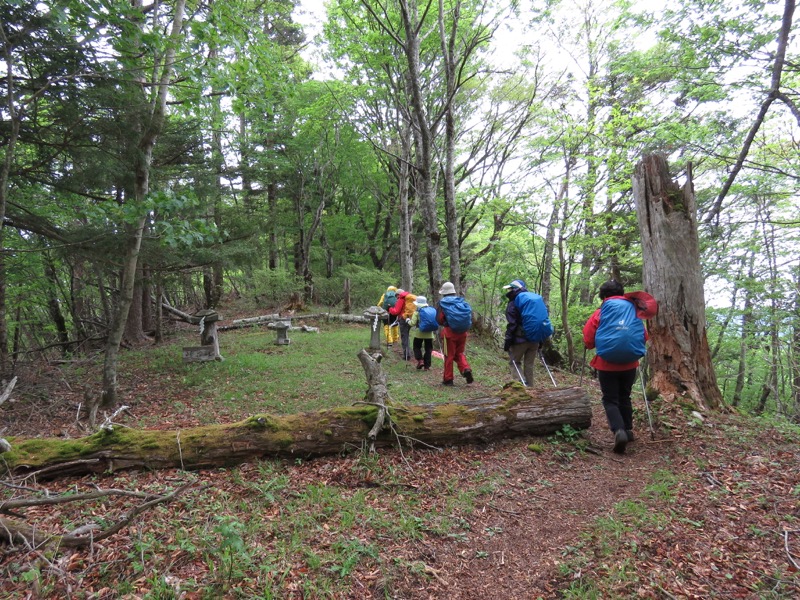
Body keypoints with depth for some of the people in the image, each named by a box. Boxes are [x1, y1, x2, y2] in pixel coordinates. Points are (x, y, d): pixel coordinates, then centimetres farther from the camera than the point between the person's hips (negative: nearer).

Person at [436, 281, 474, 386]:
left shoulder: (443, 303, -6)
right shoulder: (462, 302, 6)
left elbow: (439, 320, -10)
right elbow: (470, 316, 5)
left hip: (449, 332, -4)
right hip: (462, 333, 4)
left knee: (449, 356, 6)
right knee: (460, 353, 19)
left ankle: (448, 379, 12)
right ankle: (466, 369, -5)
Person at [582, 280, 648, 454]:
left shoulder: (600, 313, -8)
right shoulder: (632, 312, 2)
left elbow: (588, 340, -10)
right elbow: (644, 336, 6)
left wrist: (600, 344, 11)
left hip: (607, 364, -3)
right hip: (629, 364, 4)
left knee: (610, 400, 2)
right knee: (624, 397, 20)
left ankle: (619, 431, -19)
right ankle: (628, 430, 23)